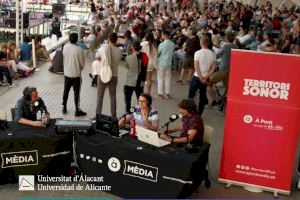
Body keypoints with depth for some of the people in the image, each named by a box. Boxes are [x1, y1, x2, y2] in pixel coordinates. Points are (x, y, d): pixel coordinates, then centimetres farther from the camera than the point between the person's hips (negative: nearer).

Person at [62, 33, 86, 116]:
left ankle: (64, 108, 26)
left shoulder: (65, 47, -5)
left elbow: (64, 58, 6)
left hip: (67, 73, 4)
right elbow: (82, 63, -10)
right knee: (76, 92, 4)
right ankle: (77, 111, 11)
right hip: (76, 74, -4)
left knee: (66, 91, 17)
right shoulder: (79, 50, -19)